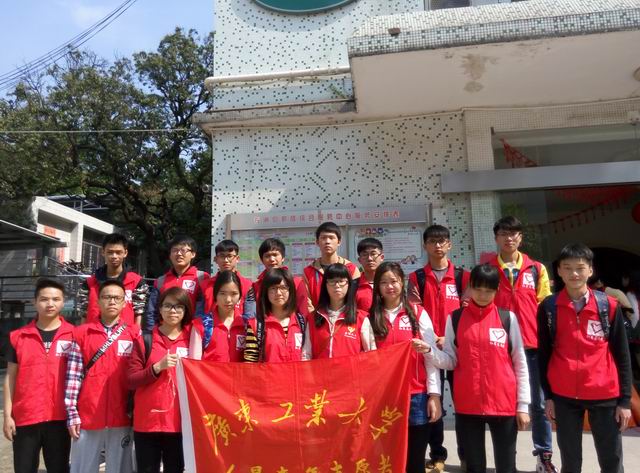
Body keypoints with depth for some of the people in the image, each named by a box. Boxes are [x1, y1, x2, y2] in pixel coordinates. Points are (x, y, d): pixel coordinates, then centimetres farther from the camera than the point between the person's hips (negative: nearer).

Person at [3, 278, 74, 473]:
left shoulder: (74, 335, -2)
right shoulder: (18, 336, 4)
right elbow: (10, 378, 7)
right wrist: (7, 415, 2)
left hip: (60, 417, -1)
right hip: (25, 418, 2)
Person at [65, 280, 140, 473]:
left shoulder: (135, 334, 2)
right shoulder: (81, 333, 3)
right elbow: (73, 376, 0)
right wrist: (72, 413, -4)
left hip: (121, 417, 0)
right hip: (87, 417, 0)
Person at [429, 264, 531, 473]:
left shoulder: (508, 318, 1)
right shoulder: (455, 318, 2)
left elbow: (520, 363, 3)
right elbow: (450, 361, 1)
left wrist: (523, 404, 1)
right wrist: (429, 350, -17)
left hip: (504, 404, 0)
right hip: (467, 405, 1)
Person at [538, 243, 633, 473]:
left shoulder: (609, 306, -2)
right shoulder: (548, 307, -2)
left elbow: (622, 356, 2)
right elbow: (543, 355, 3)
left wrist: (625, 400, 0)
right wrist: (548, 395, 1)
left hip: (604, 395, 0)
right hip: (563, 396, 0)